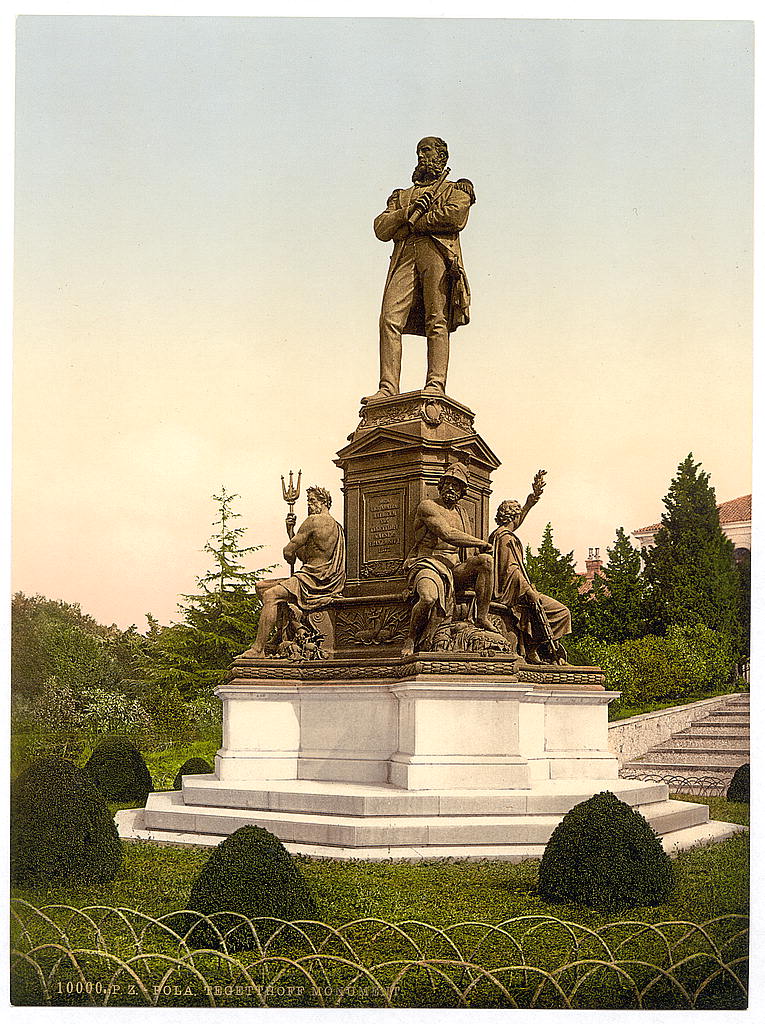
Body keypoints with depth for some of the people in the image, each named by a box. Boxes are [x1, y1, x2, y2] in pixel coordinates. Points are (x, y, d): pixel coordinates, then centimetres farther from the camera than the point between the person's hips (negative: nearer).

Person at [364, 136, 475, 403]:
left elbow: (455, 217, -2)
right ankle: (388, 388, -22)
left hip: (438, 253, -3)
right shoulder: (402, 196, 34)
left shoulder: (456, 190, 21)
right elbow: (380, 229, 18)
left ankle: (436, 385, -23)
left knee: (437, 321, -15)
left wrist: (412, 222, 2)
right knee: (390, 319, -15)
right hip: (404, 258, 3)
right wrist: (408, 211, 0)